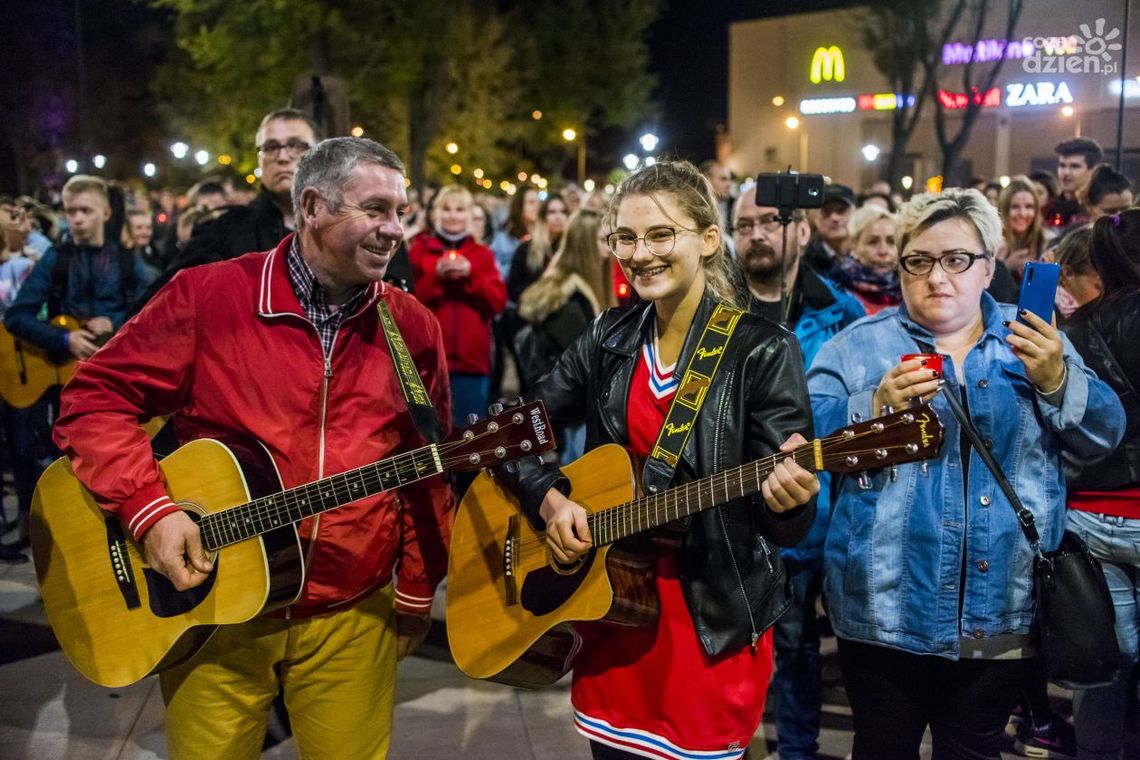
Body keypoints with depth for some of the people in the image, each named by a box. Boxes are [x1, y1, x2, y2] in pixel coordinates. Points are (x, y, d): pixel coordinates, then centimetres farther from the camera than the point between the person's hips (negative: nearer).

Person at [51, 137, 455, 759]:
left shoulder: (412, 327, 0)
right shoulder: (208, 295, -8)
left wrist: (416, 592, 7)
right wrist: (148, 508, -18)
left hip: (353, 618, 2)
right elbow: (96, 398, -5)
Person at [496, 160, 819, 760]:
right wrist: (549, 499, -9)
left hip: (715, 620, -4)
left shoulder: (762, 352, -12)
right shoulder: (609, 339, 2)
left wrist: (790, 499, -37)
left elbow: (787, 525, -15)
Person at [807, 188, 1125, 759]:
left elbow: (1103, 434, 0)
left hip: (1002, 612, 2)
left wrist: (1057, 381, -18)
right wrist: (878, 406, -25)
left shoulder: (1035, 343, 7)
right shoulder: (858, 345, 0)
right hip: (886, 610, -2)